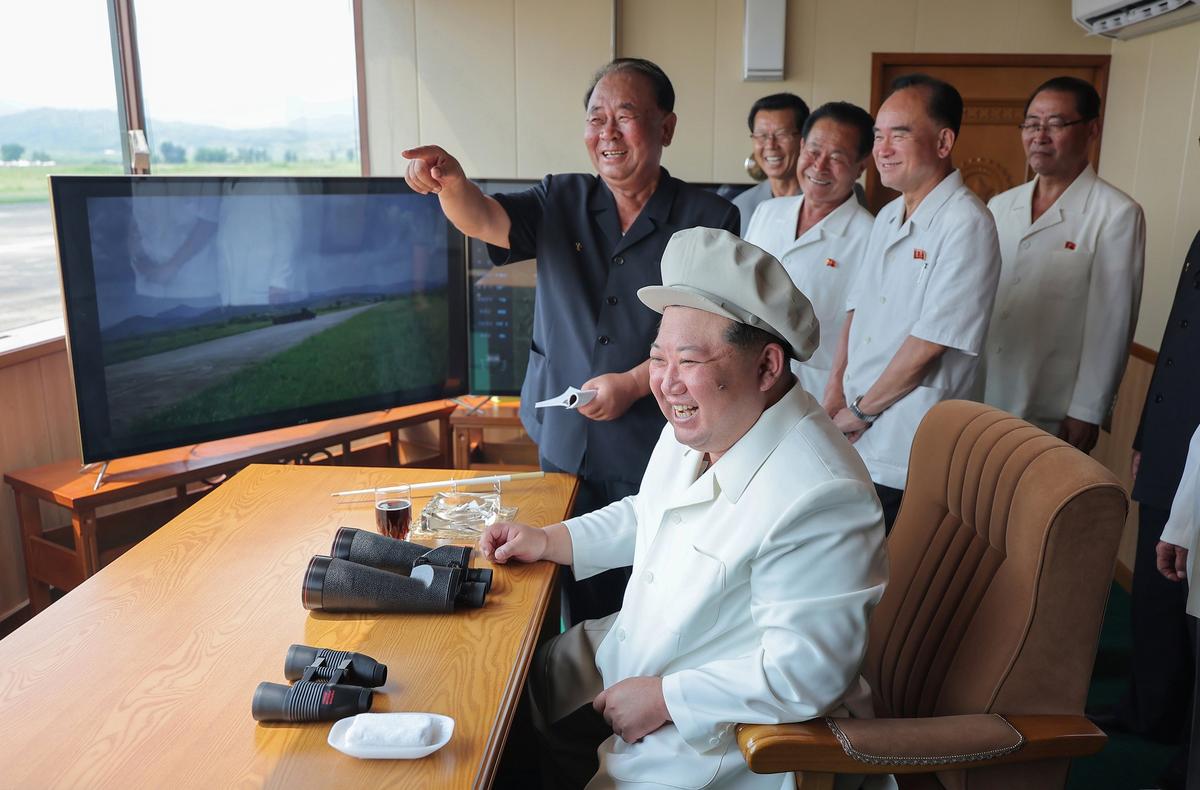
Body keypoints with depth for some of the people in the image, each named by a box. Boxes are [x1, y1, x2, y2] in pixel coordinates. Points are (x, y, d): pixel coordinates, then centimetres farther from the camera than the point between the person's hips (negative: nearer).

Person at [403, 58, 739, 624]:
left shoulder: (709, 221, -5)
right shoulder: (562, 202, 5)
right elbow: (483, 220, -12)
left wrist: (634, 383, -16)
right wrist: (450, 181, -33)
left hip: (654, 456, -3)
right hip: (563, 445, 3)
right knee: (574, 595, 15)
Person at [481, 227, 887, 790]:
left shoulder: (818, 499, -33)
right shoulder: (694, 428, -2)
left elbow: (805, 671, -31)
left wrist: (663, 699, -23)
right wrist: (548, 541, 6)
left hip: (721, 725, -8)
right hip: (631, 655, 9)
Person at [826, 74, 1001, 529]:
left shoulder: (965, 225, -15)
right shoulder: (889, 217, 12)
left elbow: (929, 343, -19)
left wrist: (861, 409, -9)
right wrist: (836, 389, 1)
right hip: (855, 441, 7)